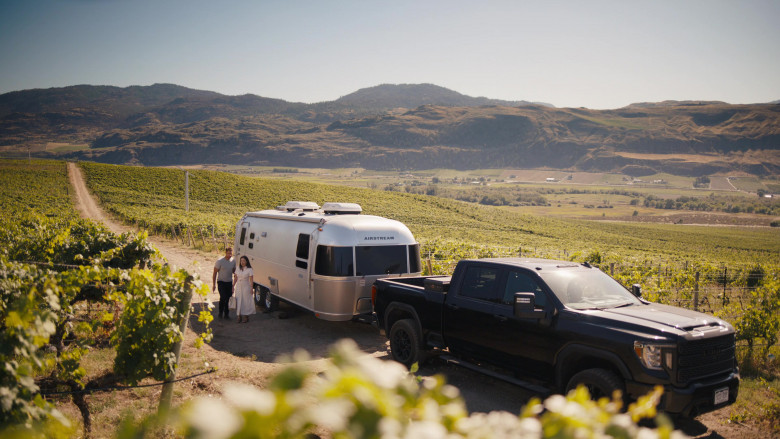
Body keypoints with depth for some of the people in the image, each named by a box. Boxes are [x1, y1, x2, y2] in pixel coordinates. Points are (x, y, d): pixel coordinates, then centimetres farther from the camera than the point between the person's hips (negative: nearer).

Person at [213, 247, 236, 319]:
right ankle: (220, 312, 6)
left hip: (229, 282, 4)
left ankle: (226, 314, 15)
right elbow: (215, 273, -6)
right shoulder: (220, 261, -11)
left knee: (229, 298, 3)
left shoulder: (233, 261, 2)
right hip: (221, 282, -4)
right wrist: (214, 284, -8)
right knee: (223, 297, -14)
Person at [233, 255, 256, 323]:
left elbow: (251, 280, -8)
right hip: (238, 287, 4)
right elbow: (235, 278, 11)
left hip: (246, 287, -4)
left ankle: (246, 317, 7)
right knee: (238, 301, 5)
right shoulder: (238, 269, 5)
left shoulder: (249, 269, -8)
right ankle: (239, 316, 13)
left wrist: (252, 288, -12)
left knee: (246, 302, -1)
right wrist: (233, 286, 8)